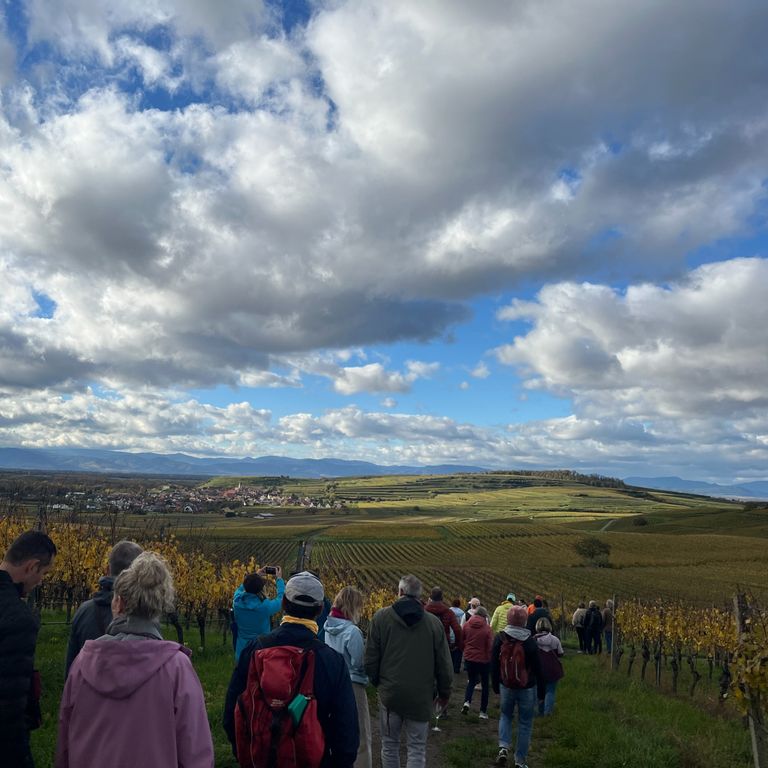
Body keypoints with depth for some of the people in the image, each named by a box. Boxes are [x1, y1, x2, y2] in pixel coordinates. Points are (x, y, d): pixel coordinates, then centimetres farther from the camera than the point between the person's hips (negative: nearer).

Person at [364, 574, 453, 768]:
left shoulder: (381, 617, -7)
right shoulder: (433, 622, -4)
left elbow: (371, 658, -4)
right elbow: (444, 664, 1)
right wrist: (444, 693, 15)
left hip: (390, 694, 0)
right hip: (421, 697, 0)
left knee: (389, 745, 17)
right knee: (417, 748, 10)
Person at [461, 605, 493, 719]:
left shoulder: (466, 625, -7)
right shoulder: (487, 629, -16)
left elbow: (462, 641, 4)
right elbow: (490, 647, -14)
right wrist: (489, 658, 3)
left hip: (469, 658, 3)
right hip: (483, 660, -3)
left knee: (471, 681, 21)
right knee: (485, 684, 14)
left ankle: (467, 702, -2)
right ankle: (483, 712, 18)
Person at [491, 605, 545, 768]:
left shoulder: (499, 639, -9)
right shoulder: (530, 642, -16)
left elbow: (494, 665, 0)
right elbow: (537, 668, -9)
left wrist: (496, 685, 13)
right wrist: (541, 691, 3)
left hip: (506, 686, 2)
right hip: (527, 688, -2)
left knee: (505, 716, 23)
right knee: (525, 723, 13)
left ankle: (503, 747, 4)